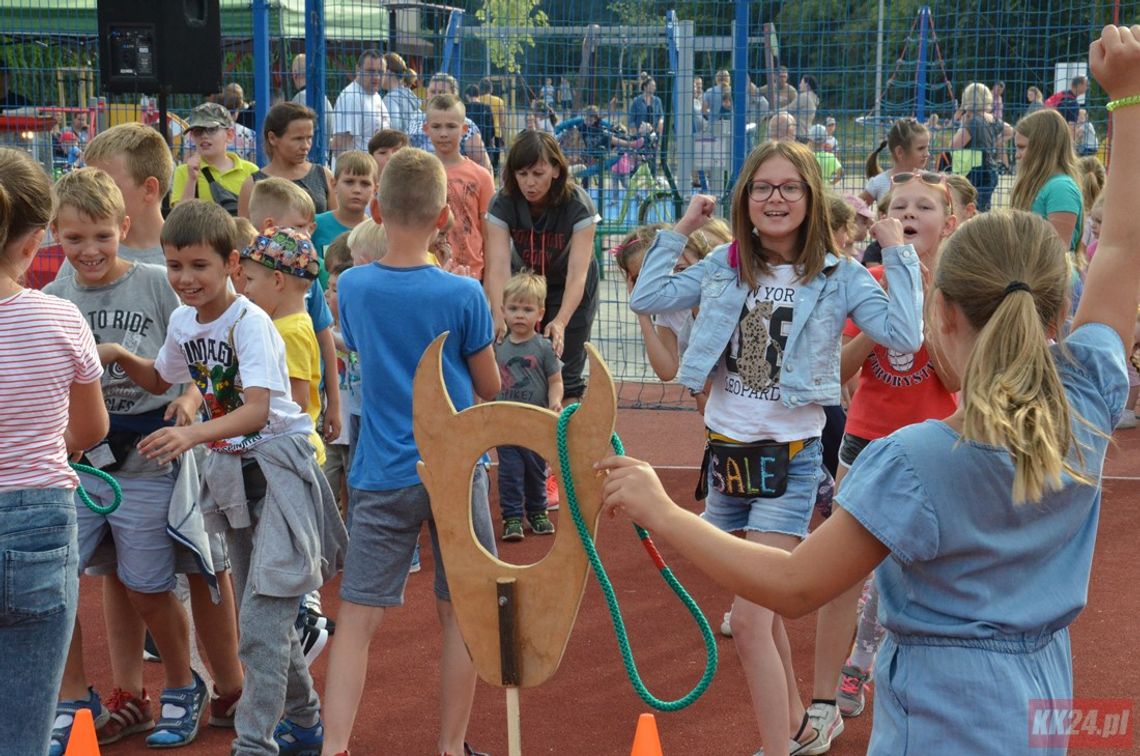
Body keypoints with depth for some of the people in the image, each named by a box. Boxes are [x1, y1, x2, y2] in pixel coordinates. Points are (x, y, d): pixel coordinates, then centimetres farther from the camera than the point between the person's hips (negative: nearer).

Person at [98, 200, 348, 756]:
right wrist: (121, 357, 4)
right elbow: (160, 381, 22)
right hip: (231, 470, 8)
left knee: (262, 616, -14)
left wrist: (193, 434, -48)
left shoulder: (251, 323, -20)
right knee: (261, 612, 17)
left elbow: (257, 410, -33)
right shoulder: (182, 322, 3)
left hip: (279, 464, -8)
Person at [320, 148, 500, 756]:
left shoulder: (351, 287, -3)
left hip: (382, 476, 2)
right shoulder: (463, 295, -11)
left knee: (357, 619, 2)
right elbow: (490, 388, 1)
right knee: (459, 614, 11)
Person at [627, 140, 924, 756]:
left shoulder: (838, 276, -8)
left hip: (789, 460, -5)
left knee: (749, 622, -15)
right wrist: (679, 230, 4)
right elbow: (646, 299, 2)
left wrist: (897, 252, -16)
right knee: (764, 609, 21)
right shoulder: (725, 266, 4)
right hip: (726, 451, 6)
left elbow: (903, 337, -19)